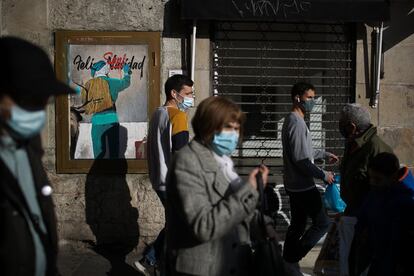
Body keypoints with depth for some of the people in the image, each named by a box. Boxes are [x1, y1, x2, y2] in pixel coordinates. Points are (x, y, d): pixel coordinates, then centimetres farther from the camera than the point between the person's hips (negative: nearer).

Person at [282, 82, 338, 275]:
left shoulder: (292, 121, 13)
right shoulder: (297, 123, -19)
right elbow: (301, 160, -23)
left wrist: (325, 154, 26)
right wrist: (323, 175, -14)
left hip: (294, 185, 10)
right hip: (303, 186, -10)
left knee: (297, 225, 14)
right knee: (322, 223, -2)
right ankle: (292, 259, 1)